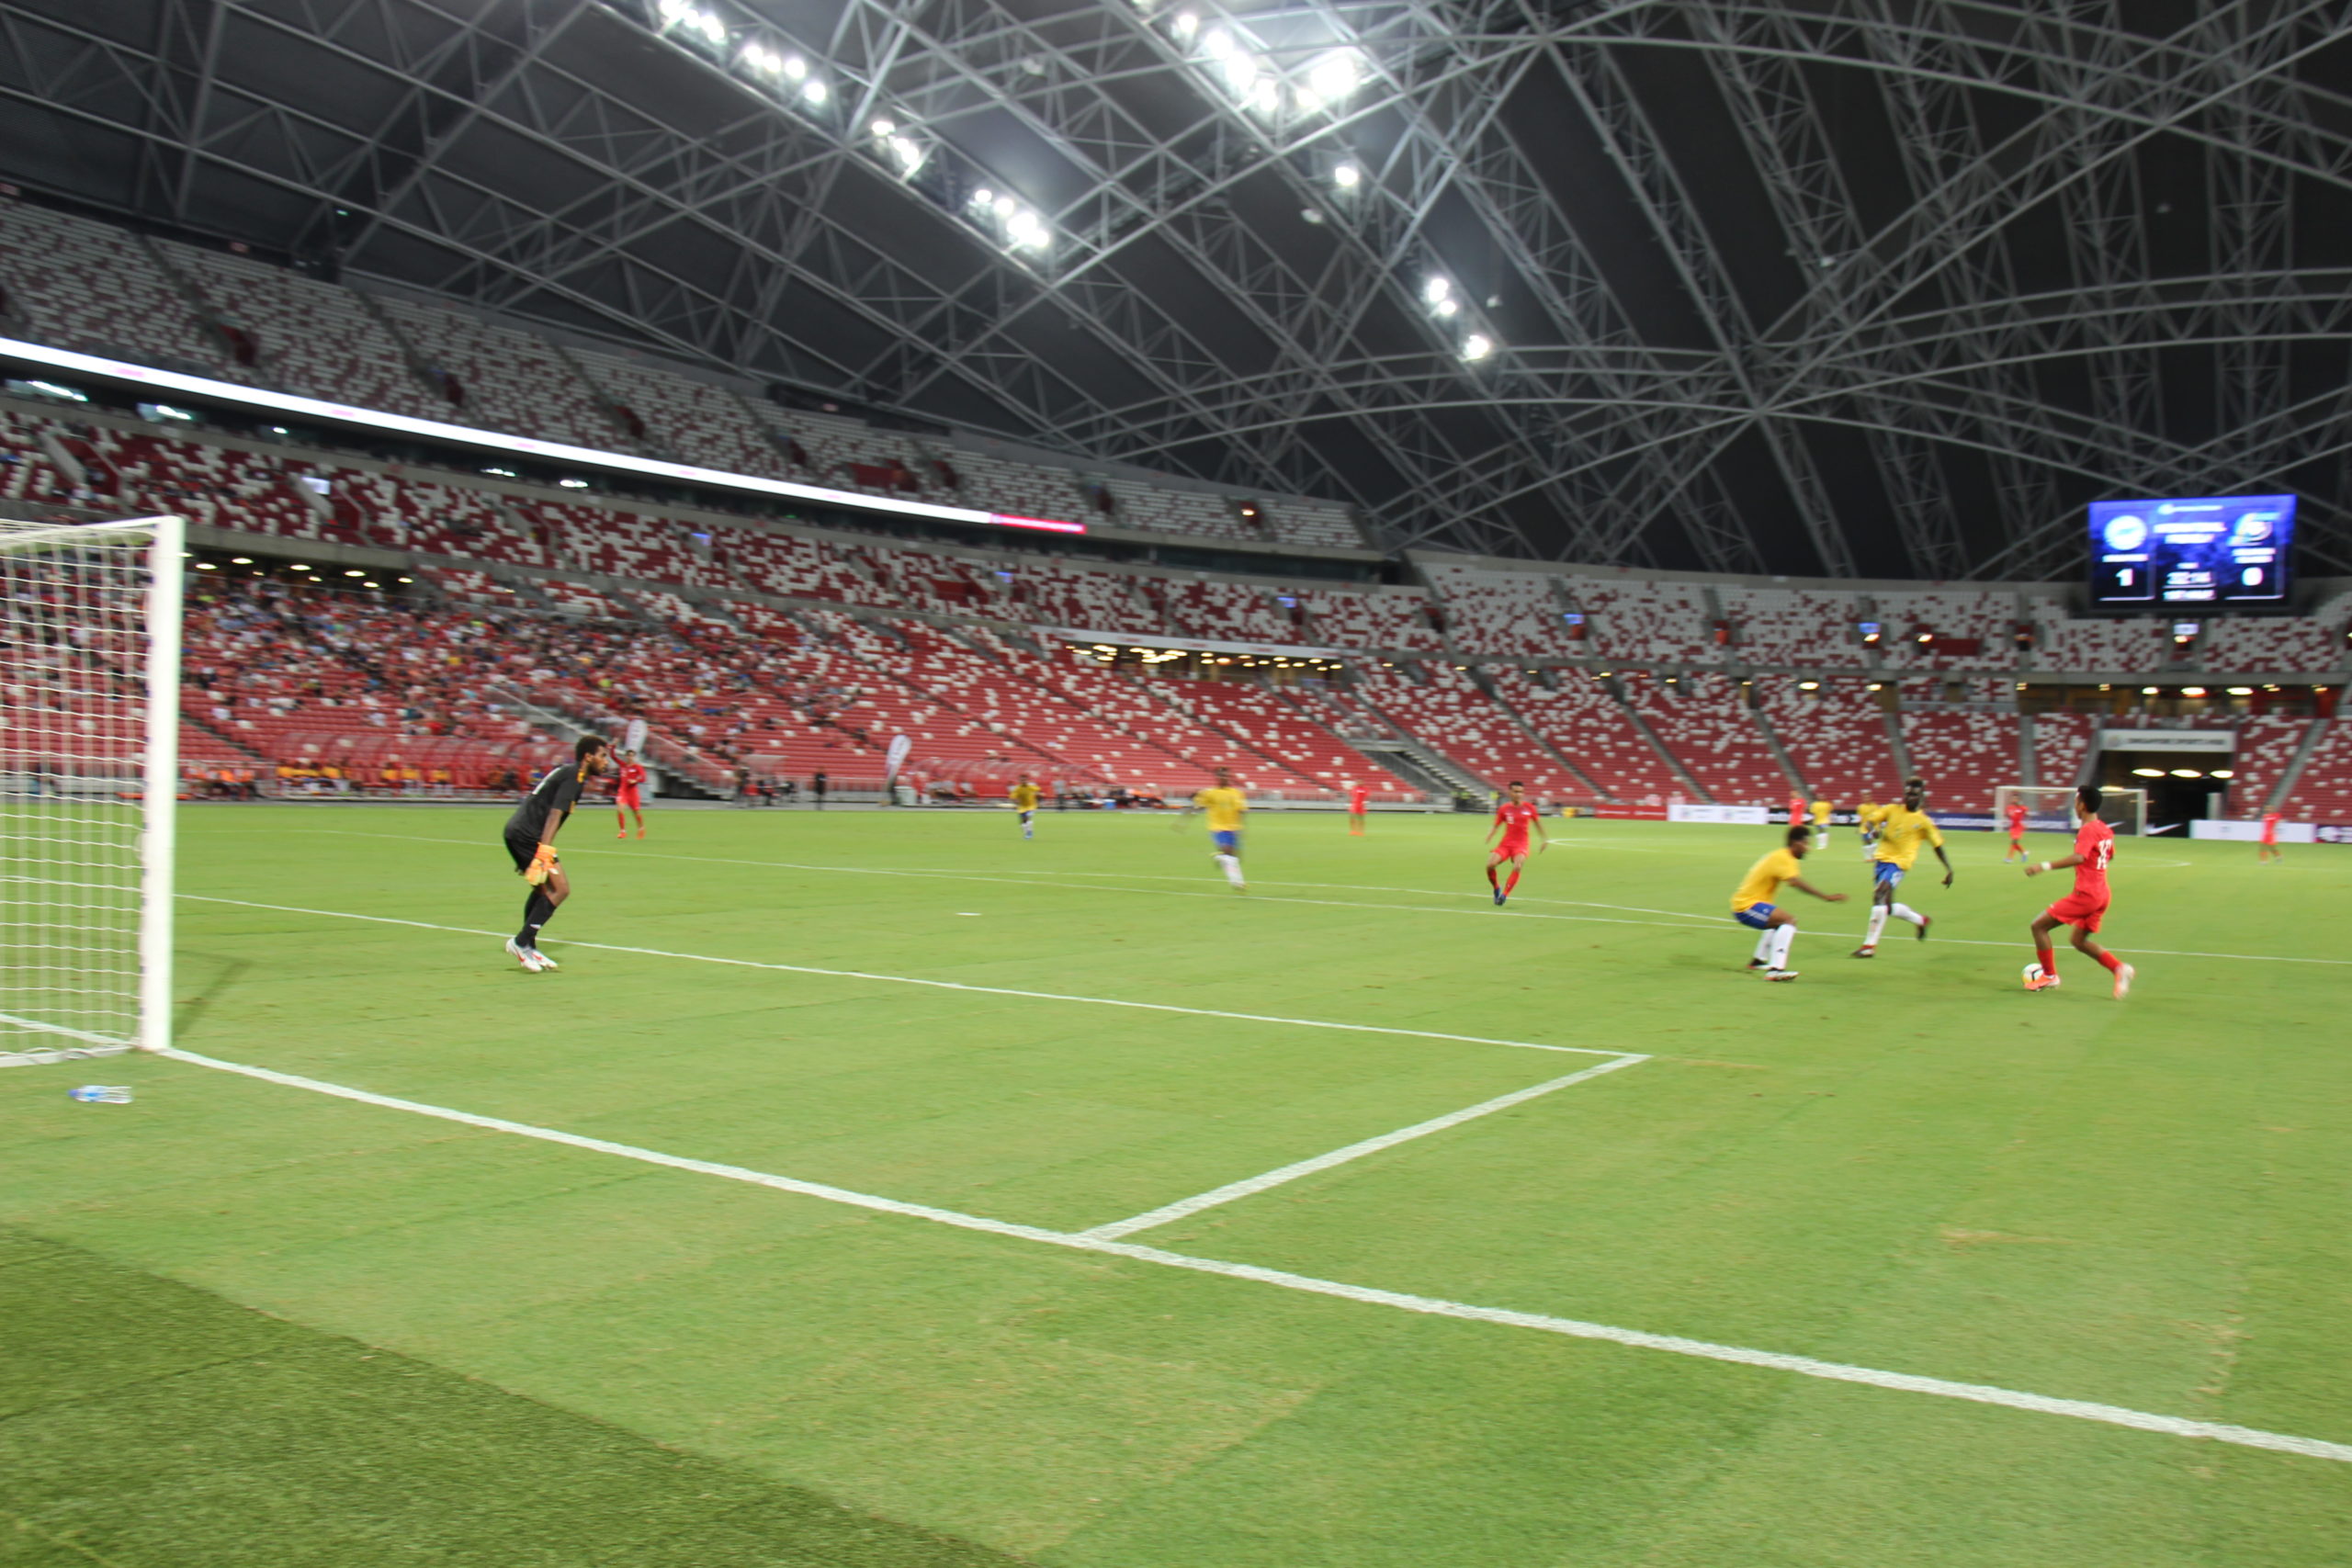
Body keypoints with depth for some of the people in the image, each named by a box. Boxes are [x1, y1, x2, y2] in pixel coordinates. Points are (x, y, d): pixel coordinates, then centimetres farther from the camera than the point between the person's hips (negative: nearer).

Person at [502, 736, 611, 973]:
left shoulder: (565, 771, 18)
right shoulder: (573, 777, -11)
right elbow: (555, 814, -22)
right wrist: (544, 851, -30)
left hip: (516, 831, 11)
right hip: (527, 835, -11)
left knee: (543, 888, 19)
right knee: (560, 888, -12)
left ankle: (528, 948, 22)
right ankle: (520, 942, -10)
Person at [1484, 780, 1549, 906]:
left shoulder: (1529, 808, 2)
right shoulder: (1504, 808, 1)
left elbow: (1538, 824, 16)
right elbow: (1496, 827, 8)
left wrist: (1546, 839, 16)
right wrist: (1489, 837, -10)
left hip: (1521, 845, -1)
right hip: (1505, 844, 1)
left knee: (1517, 867, -29)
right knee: (1490, 865, -20)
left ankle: (1504, 895, -18)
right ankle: (1496, 888, 9)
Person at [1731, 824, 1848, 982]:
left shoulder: (1778, 856, 14)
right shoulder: (1783, 858, -17)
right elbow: (1796, 883, -32)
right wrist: (1826, 897, -37)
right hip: (1747, 906, -11)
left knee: (1780, 922, 33)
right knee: (1789, 921, -26)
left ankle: (1758, 961, 43)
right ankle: (1775, 969, -37)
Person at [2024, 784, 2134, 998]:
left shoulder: (2087, 830, -16)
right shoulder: (2105, 830, 12)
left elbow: (2079, 858, -33)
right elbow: (2110, 855, 30)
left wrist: (2045, 866, -38)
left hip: (2085, 894, -9)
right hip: (2101, 894, 9)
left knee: (2039, 925, -1)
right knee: (2079, 941, 21)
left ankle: (2049, 975, 5)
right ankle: (2120, 968, 5)